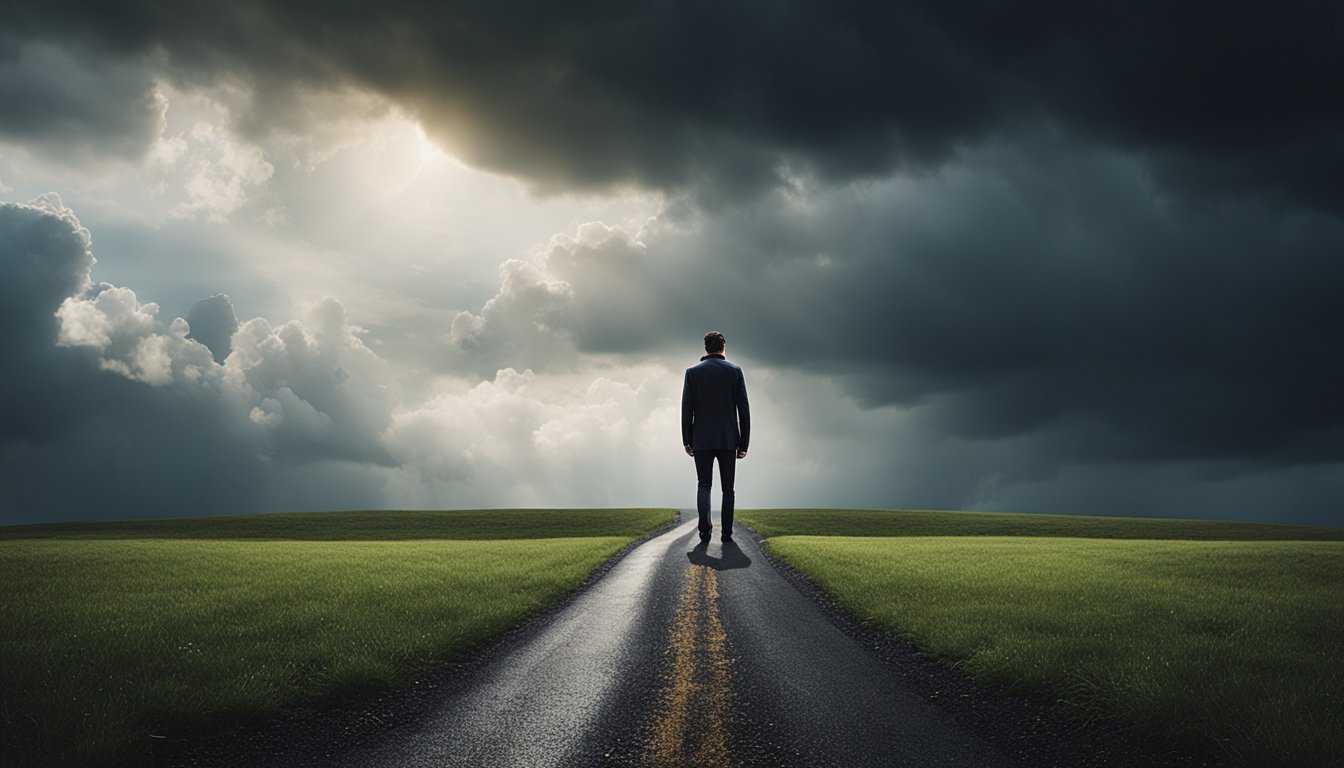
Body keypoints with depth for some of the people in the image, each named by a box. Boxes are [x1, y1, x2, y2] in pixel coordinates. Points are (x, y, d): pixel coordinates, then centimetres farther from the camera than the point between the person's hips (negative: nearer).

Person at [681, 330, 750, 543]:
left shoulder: (693, 372, 0)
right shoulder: (735, 371, 1)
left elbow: (687, 409, -2)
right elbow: (744, 409, -1)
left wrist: (687, 440, 5)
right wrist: (744, 443, 3)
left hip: (702, 440, 0)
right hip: (728, 440, 0)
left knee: (703, 485, 5)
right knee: (727, 488, 10)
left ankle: (705, 528, -16)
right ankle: (727, 533, 8)